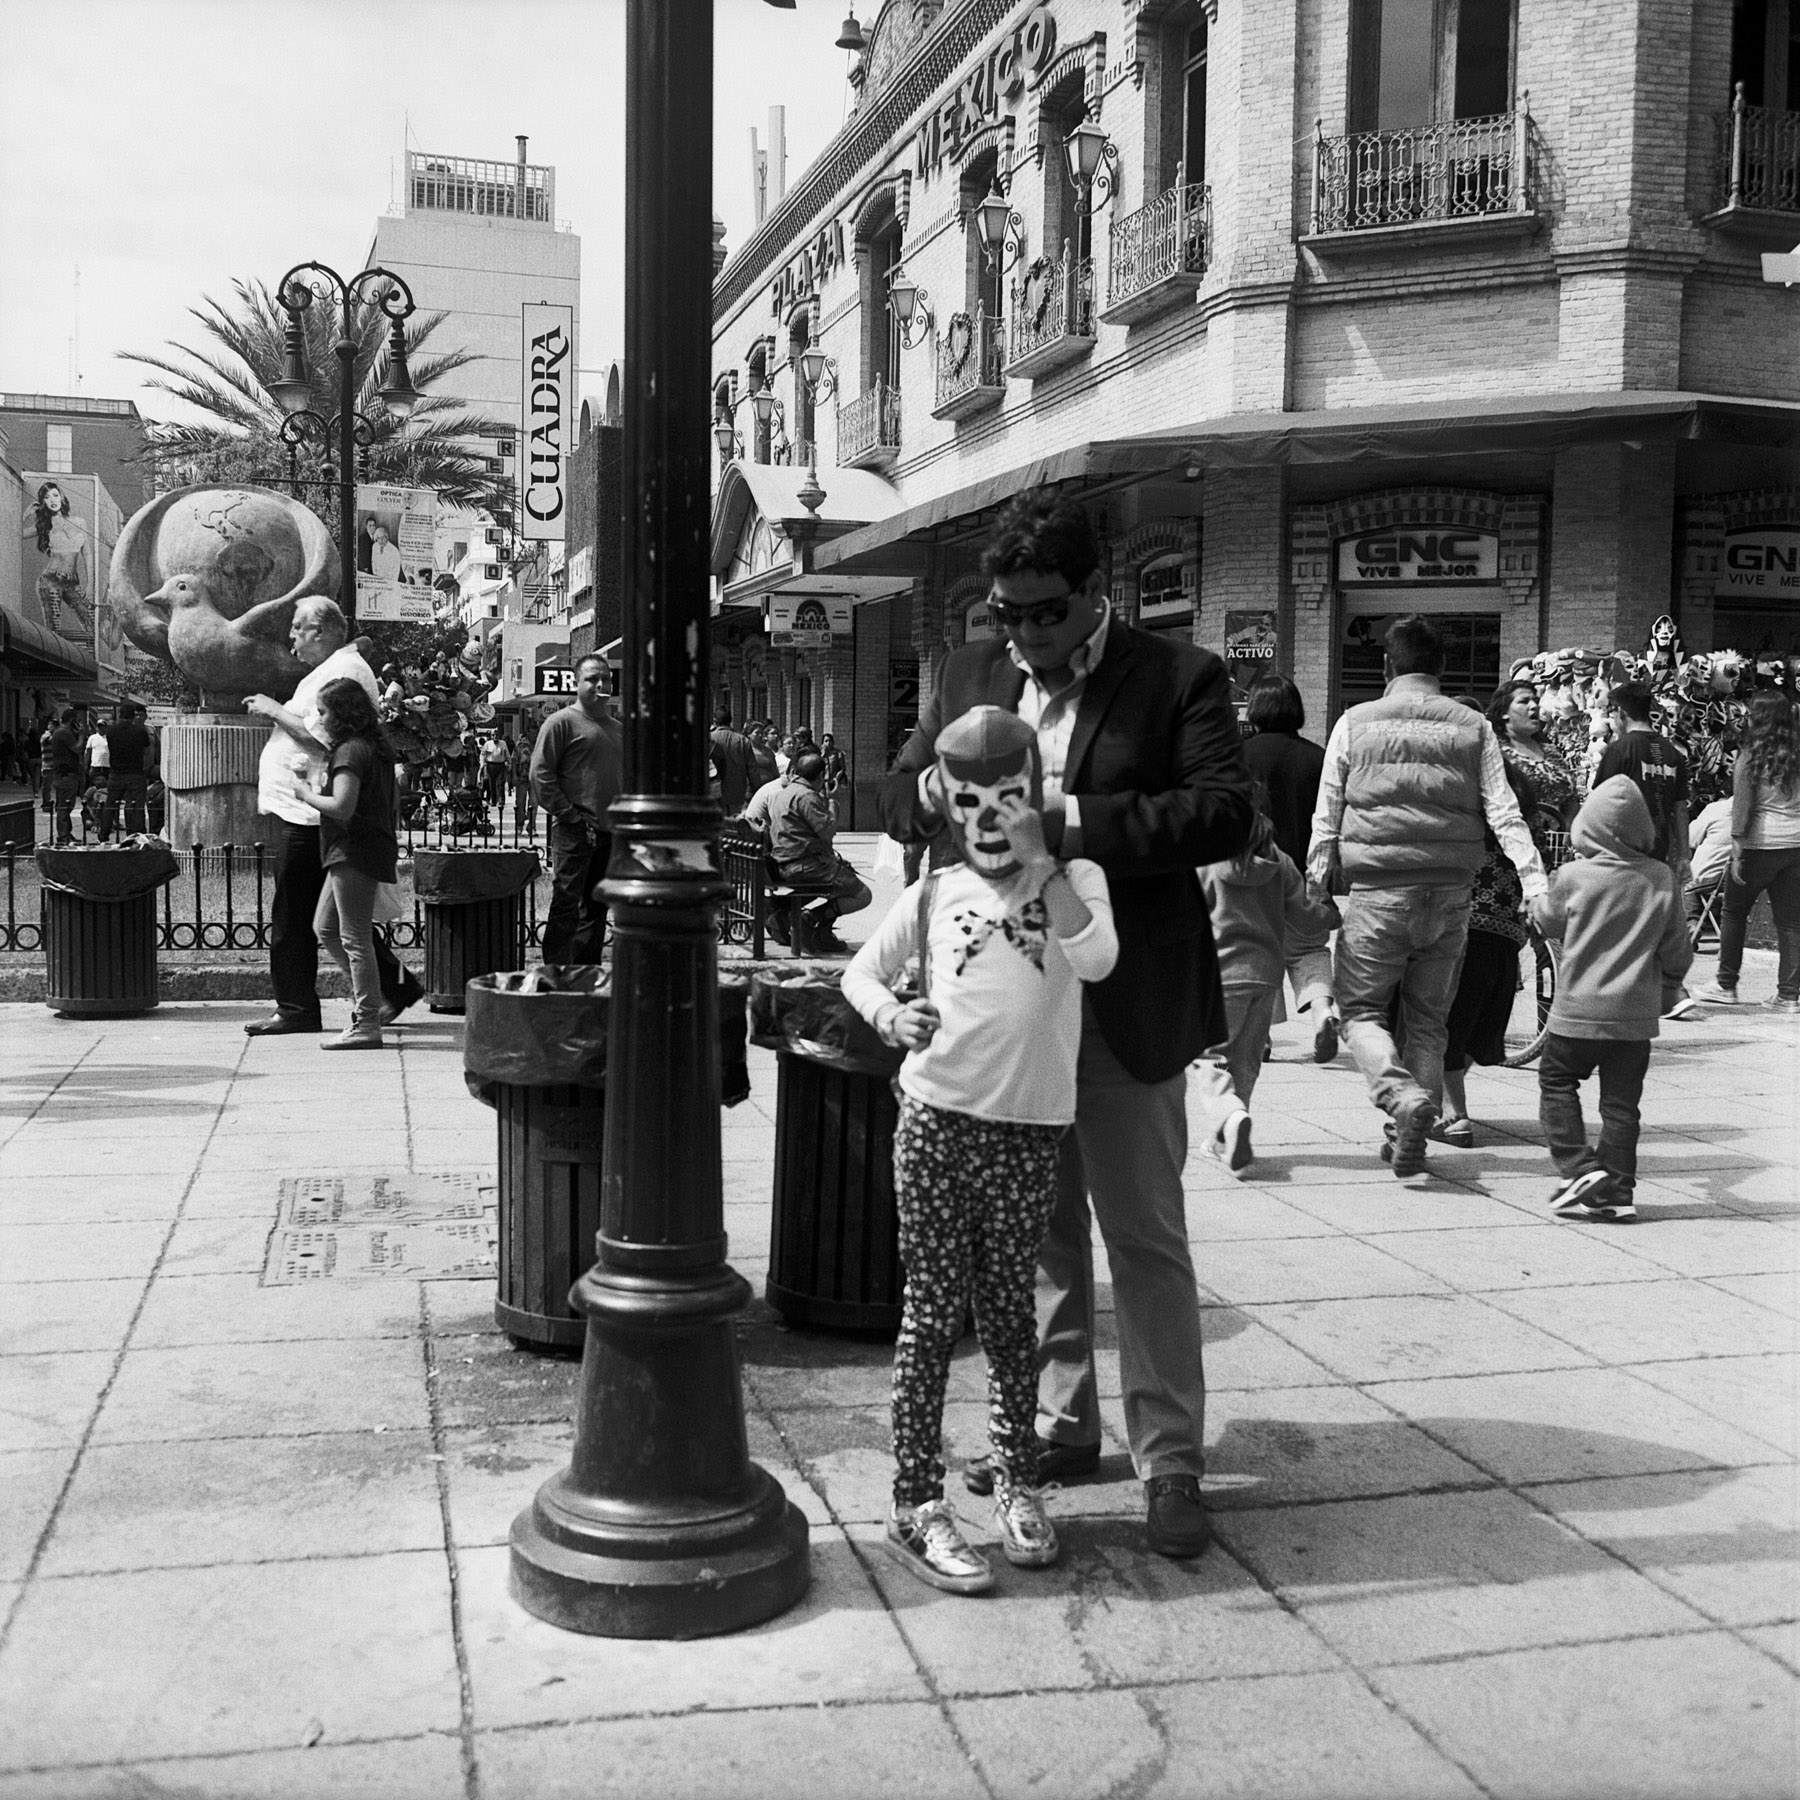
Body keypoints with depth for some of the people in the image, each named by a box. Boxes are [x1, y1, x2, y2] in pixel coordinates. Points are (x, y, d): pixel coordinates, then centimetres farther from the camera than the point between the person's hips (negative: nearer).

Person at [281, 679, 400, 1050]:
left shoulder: (350, 751, -15)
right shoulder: (375, 747, 14)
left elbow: (342, 807, -25)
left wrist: (306, 795, -10)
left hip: (354, 853, -10)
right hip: (350, 852, 10)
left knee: (354, 938, -7)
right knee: (324, 928, 18)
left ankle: (366, 1025, -4)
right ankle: (367, 994, 21)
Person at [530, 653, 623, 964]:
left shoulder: (617, 728, 18)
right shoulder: (561, 722, -5)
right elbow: (540, 774, -10)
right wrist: (568, 813, -13)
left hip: (610, 832, 7)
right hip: (574, 831, -7)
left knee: (597, 907, 12)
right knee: (566, 905, -7)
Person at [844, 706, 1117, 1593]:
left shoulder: (1074, 878, 2)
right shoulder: (935, 894, 5)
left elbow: (1097, 959, -17)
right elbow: (859, 970, 12)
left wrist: (1040, 857, -16)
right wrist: (890, 1015, -9)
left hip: (1029, 1127, 0)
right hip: (936, 1117, 0)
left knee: (1008, 1310, 11)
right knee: (933, 1307, 3)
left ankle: (1017, 1479, 30)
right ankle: (916, 1503, 10)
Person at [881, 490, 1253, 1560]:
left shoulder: (1179, 678, -6)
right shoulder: (972, 674, 9)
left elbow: (1225, 814, -17)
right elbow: (900, 798, 10)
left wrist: (1073, 818, -24)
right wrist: (935, 788, -15)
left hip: (1127, 1003, -5)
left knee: (1145, 1232, 2)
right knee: (1039, 1227, 16)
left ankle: (1171, 1461, 12)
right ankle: (1062, 1423, 31)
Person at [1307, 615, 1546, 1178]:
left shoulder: (1355, 723, 2)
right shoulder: (1473, 726, 6)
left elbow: (1326, 818, 1)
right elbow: (1504, 812, -2)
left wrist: (1316, 888, 7)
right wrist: (1535, 883, -5)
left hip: (1377, 890, -2)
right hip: (1450, 893, 3)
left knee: (1361, 1009, 8)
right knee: (1428, 1016, 15)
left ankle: (1404, 1096, -17)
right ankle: (1412, 1136, 16)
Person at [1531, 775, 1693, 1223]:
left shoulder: (1574, 875, -10)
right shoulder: (1661, 880, -1)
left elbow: (1547, 921, 8)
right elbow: (1677, 952, 6)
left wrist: (1539, 897, 26)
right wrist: (1663, 992, 22)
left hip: (1580, 1010, -3)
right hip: (1638, 1013, 3)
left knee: (1556, 1082, 12)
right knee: (1621, 1102, 9)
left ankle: (1580, 1168, 0)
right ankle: (1617, 1190, 10)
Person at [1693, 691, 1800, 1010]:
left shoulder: (1750, 757, -7)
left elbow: (1742, 809, -9)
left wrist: (1737, 853, -8)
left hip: (1760, 844, -4)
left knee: (1733, 912, 11)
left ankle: (1726, 986, 16)